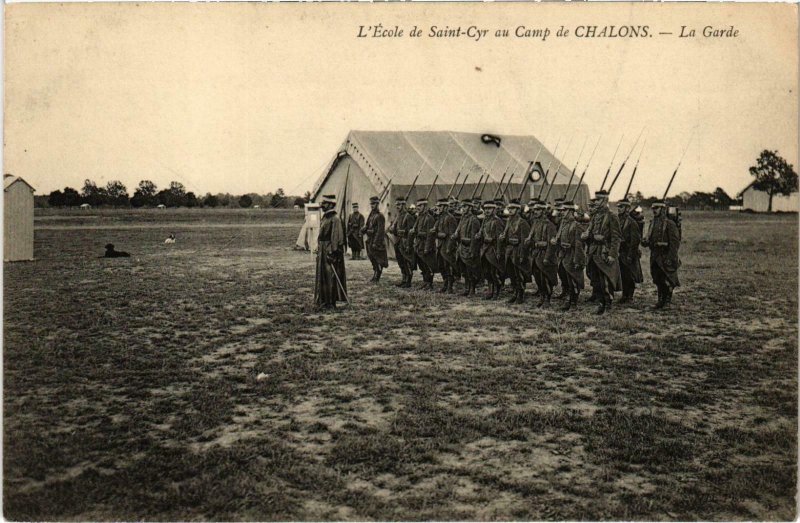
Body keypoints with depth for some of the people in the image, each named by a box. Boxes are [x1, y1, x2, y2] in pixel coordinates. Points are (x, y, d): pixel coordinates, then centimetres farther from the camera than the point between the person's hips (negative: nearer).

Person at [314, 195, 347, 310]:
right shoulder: (325, 217, 14)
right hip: (322, 252, 10)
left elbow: (336, 239, -19)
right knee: (322, 277, 14)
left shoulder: (335, 219, -15)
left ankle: (331, 302, 2)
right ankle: (324, 301, 22)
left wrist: (332, 253, -22)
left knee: (330, 277, -4)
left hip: (330, 252, -10)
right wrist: (318, 250, 18)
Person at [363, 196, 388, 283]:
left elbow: (380, 231, -18)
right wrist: (362, 231, -7)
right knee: (372, 259, 14)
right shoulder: (370, 215, 13)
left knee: (378, 260, -2)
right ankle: (375, 275, 24)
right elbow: (367, 226, 15)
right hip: (369, 240, 8)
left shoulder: (380, 216, -13)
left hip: (377, 241, -8)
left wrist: (375, 242, -22)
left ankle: (377, 277, 4)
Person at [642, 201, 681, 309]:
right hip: (654, 256, 7)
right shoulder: (653, 224, 13)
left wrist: (671, 258, -20)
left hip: (665, 256, -7)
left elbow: (675, 242, -13)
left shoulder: (669, 224, -10)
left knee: (667, 280, -1)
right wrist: (646, 241, -3)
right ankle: (661, 301, 18)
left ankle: (667, 302, 7)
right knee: (658, 280, 11)